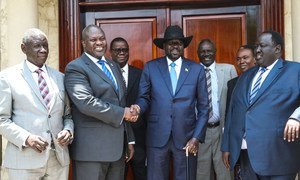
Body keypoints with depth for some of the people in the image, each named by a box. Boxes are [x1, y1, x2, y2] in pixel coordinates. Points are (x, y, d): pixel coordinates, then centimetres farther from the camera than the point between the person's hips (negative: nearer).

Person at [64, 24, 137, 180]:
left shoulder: (113, 65, 17)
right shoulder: (75, 68, -8)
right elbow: (86, 102, -21)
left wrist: (130, 139, 16)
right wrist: (122, 113, -13)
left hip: (118, 146, 7)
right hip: (92, 148, -7)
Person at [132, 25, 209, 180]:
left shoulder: (197, 69, 4)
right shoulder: (150, 67, 4)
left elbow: (203, 107, 5)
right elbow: (144, 97, 8)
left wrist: (197, 137, -2)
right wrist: (138, 107, -16)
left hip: (186, 138, 0)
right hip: (157, 137, 0)